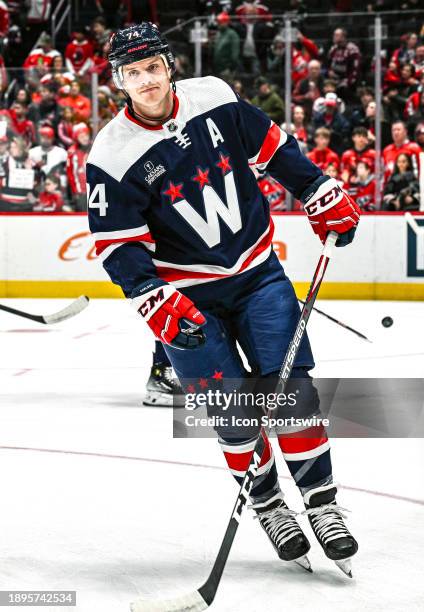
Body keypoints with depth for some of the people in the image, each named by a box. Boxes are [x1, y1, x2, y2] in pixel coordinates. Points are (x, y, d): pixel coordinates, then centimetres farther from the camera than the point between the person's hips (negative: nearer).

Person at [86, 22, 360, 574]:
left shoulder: (214, 100, -6)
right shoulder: (112, 156, -13)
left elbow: (274, 149, 8)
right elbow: (119, 245, -12)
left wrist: (325, 198, 7)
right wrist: (157, 303, -23)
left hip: (257, 271, 2)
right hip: (188, 295, -2)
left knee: (291, 388, -5)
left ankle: (321, 504, 3)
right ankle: (267, 503, 16)